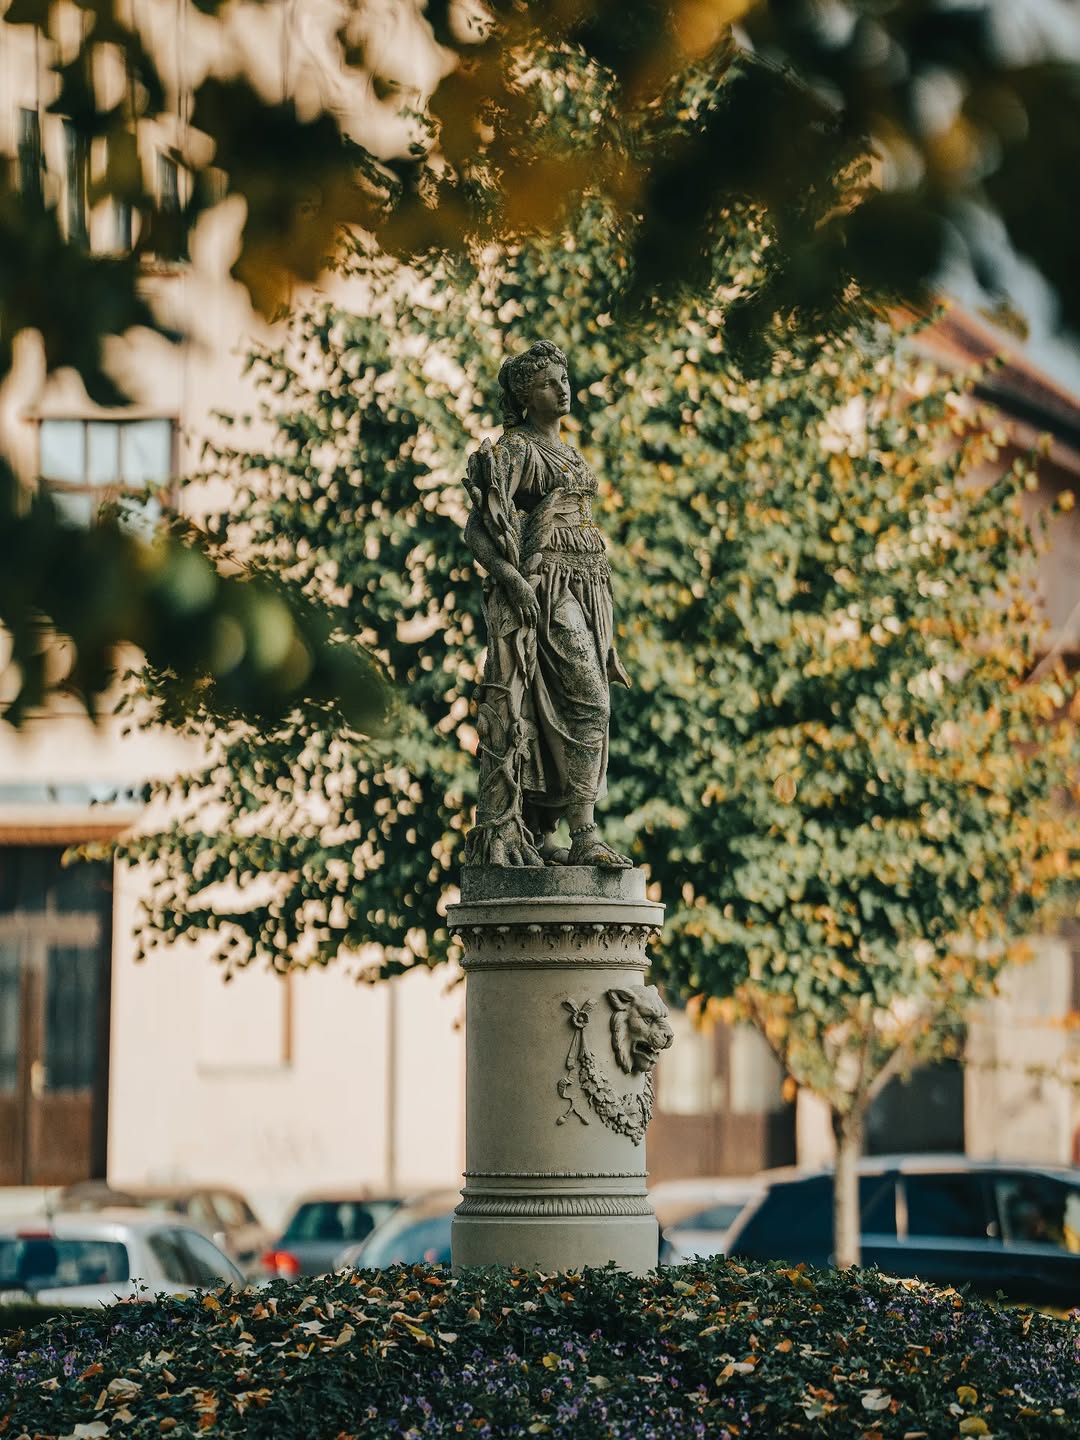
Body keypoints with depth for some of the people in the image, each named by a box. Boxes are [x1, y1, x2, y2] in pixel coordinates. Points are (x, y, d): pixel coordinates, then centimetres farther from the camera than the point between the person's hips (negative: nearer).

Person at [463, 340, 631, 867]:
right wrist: (511, 577, -30)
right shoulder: (513, 451, -4)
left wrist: (608, 641, 20)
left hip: (582, 587, 8)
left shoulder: (569, 455, 21)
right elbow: (475, 529, -12)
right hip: (543, 588, -8)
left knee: (557, 716, 4)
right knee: (590, 703, -18)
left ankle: (542, 836, 5)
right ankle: (585, 835, -21)